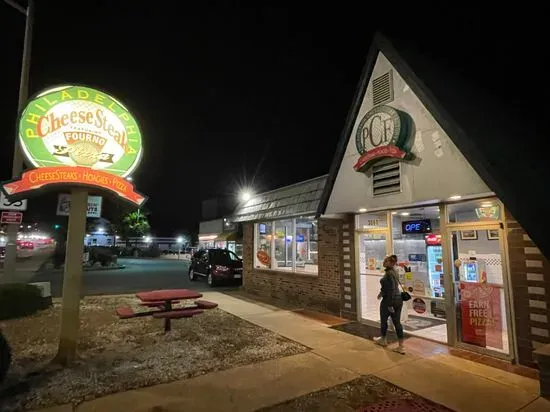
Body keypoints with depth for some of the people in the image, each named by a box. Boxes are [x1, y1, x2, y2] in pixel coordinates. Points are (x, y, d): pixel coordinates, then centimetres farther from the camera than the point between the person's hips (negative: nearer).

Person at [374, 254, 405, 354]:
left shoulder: (389, 273, -21)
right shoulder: (394, 271, 7)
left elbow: (392, 289, -23)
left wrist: (389, 305, -20)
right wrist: (382, 292, 30)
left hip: (389, 300, -8)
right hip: (398, 299, 8)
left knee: (383, 320, 15)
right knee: (397, 322, 10)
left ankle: (383, 340, 35)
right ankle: (401, 346, 11)